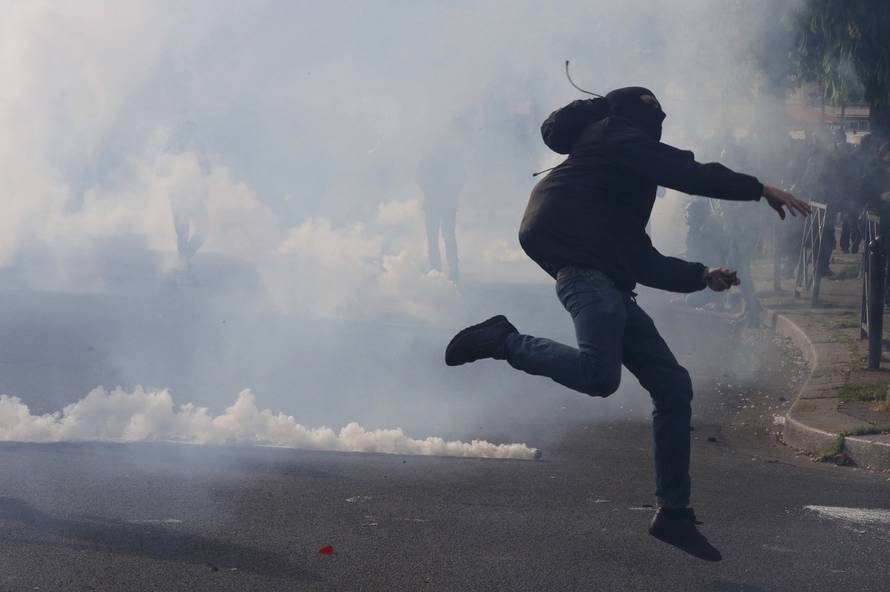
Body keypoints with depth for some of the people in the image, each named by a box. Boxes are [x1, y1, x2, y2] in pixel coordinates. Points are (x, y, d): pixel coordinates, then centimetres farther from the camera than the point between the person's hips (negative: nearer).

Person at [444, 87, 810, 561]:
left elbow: (643, 261, 34)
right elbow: (686, 174, -10)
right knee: (600, 375, -32)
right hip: (583, 267, -10)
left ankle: (673, 512, 7)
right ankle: (503, 341, -10)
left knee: (673, 385, 5)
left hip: (609, 282, 10)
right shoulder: (619, 134, 6)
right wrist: (759, 189, -7)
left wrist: (701, 276, 32)